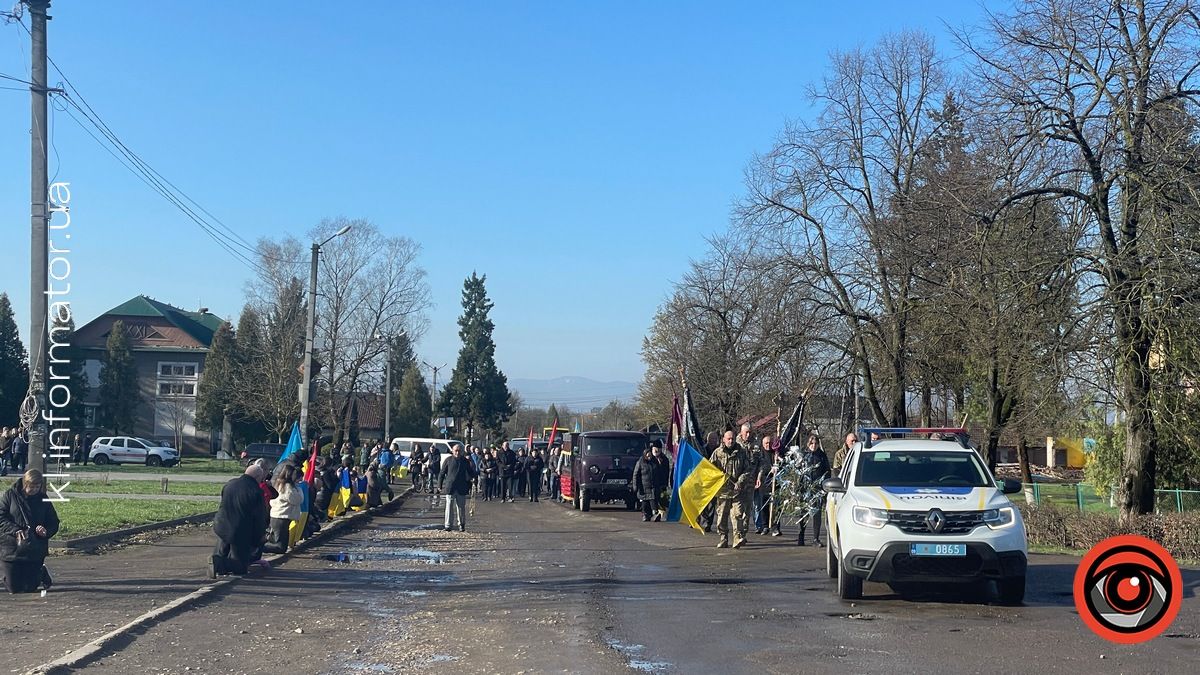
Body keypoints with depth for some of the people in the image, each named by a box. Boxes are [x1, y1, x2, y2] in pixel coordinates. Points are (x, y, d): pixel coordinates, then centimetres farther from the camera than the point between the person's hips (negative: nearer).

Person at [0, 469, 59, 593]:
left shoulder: (43, 499, 3)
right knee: (14, 588, 3)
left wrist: (46, 531, -16)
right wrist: (15, 530, -22)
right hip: (12, 548, -1)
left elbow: (54, 523, 6)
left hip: (35, 550, 1)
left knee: (30, 588, 3)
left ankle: (42, 573, 36)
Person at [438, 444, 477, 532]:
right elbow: (442, 473, 5)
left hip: (461, 488, 1)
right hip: (449, 487, -1)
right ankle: (448, 525, 5)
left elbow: (471, 474, 14)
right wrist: (439, 485, 2)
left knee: (461, 507, 6)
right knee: (449, 506, 0)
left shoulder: (466, 461, 7)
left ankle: (462, 525, 17)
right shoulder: (448, 460, 2)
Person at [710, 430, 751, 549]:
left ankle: (738, 538, -13)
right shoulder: (717, 453, 6)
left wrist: (740, 482, -7)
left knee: (737, 513, -10)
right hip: (722, 489, 1)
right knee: (722, 515, 5)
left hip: (738, 490, -1)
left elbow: (747, 469, 6)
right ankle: (723, 539, 12)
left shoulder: (741, 452, 6)